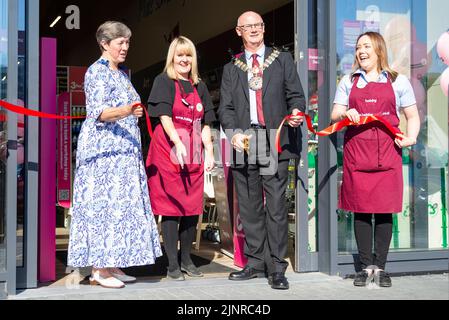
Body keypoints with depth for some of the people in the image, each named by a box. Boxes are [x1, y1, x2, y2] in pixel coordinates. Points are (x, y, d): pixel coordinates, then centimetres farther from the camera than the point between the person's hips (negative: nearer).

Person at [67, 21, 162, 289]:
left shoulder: (122, 74, 19)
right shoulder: (97, 72, -7)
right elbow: (99, 113, -17)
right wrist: (126, 112, -32)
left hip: (125, 151, 8)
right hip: (103, 149, -8)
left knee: (121, 205, 5)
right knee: (103, 204, -9)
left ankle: (112, 264, 10)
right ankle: (99, 269, -5)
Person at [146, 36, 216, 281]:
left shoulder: (199, 86, 16)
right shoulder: (164, 82, 2)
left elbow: (205, 124, 15)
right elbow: (164, 117, -10)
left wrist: (209, 152, 5)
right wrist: (178, 143, -23)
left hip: (193, 155, 5)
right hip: (168, 152, -5)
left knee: (193, 208, 6)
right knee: (171, 207, -3)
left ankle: (186, 259, 19)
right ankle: (172, 264, 3)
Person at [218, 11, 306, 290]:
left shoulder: (283, 60, 13)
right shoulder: (231, 69, 17)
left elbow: (296, 95, 9)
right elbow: (226, 108, 10)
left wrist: (296, 114, -14)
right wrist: (234, 133, -8)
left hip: (275, 143, -2)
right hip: (244, 143, 3)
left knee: (276, 207, -7)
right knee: (249, 209, 7)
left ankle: (276, 268, -1)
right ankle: (255, 263, 17)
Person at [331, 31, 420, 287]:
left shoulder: (398, 81, 9)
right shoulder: (349, 82, 14)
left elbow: (412, 116, 9)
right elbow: (335, 115, 12)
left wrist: (411, 136, -11)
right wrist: (345, 114, -11)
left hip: (387, 152, -1)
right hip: (356, 152, 1)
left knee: (385, 210, 0)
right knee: (361, 210, 2)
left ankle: (380, 266, 11)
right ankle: (366, 266, 13)